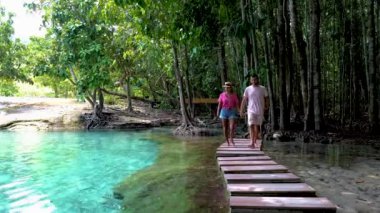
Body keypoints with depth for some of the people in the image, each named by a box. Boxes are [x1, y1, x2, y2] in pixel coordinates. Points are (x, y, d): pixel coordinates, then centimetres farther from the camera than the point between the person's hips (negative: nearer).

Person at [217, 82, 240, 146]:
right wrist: (218, 112, -2)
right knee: (225, 127, 5)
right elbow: (219, 104, 4)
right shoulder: (222, 95, 3)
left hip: (232, 112, -1)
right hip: (224, 112, 1)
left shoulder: (234, 95, 2)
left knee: (232, 127, -13)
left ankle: (231, 139, -3)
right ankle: (227, 141, 15)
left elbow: (237, 104, 3)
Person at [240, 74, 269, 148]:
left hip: (260, 111, 1)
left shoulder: (263, 89, 2)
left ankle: (255, 142, 20)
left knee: (257, 126, 7)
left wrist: (266, 106, -3)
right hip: (251, 111, -1)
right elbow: (244, 100, 5)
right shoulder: (247, 89, 2)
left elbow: (266, 98, 9)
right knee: (251, 126, -14)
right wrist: (241, 110, 3)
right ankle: (252, 142, -18)